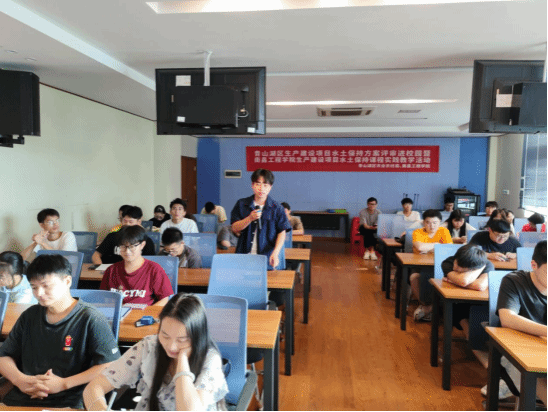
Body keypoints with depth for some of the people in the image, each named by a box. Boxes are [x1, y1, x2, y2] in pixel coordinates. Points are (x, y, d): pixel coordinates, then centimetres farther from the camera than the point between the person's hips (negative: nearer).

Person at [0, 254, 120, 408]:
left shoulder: (90, 319, -4)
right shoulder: (29, 316, 16)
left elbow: (111, 366, -9)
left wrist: (64, 384, -13)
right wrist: (19, 379, 0)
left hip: (67, 402, -5)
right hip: (21, 398, 6)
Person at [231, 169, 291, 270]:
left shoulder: (277, 208, -1)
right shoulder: (241, 204, 4)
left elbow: (282, 232, -2)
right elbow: (235, 228, 2)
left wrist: (275, 253, -14)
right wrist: (250, 218, -14)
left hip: (267, 257, -1)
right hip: (244, 255, 1)